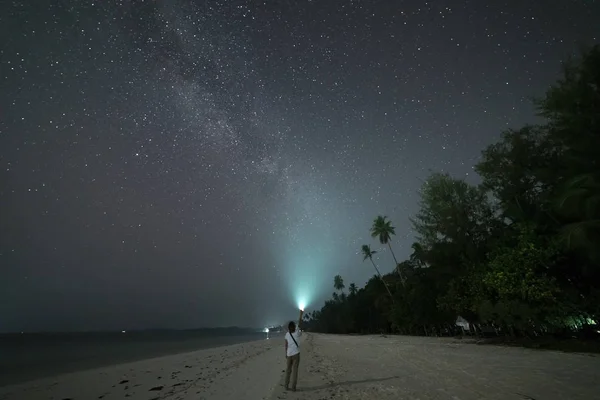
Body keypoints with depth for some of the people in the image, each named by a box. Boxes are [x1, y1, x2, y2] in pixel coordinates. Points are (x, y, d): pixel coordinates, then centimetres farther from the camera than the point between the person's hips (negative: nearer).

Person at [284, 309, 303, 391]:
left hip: (289, 354, 3)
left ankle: (286, 386, 17)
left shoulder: (287, 334, -2)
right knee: (295, 370, 4)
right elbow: (299, 324, -1)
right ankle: (293, 387, 6)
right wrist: (301, 314, 6)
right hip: (296, 354, -3)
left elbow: (286, 345, 1)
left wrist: (286, 354, 11)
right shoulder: (297, 333, -9)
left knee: (288, 370, 15)